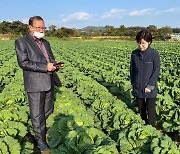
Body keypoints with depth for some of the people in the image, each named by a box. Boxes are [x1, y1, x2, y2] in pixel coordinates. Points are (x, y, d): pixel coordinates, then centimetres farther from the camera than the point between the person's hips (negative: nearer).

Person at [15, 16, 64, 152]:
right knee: (37, 114, 3)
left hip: (49, 82, 7)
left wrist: (56, 65, -2)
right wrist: (45, 67, -20)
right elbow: (23, 63, -14)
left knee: (48, 112, 16)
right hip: (35, 84, -6)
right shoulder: (21, 42, -4)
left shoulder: (46, 43, 18)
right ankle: (40, 139, 20)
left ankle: (43, 130, 36)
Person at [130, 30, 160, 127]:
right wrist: (133, 82, 4)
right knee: (141, 109, 17)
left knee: (150, 111, 4)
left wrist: (150, 86, -12)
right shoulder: (134, 54, -2)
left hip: (150, 89, -3)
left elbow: (156, 71, -10)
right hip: (138, 88, 3)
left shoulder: (154, 54, -12)